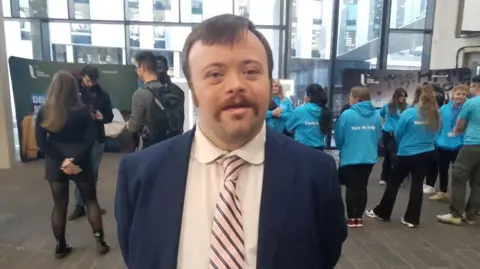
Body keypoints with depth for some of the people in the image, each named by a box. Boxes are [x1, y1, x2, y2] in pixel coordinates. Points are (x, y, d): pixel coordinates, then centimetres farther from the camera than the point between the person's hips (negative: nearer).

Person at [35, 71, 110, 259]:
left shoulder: (44, 112, -3)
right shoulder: (82, 110, -9)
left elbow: (41, 141, -8)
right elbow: (90, 138, -16)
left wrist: (61, 161, -12)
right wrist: (75, 160, -16)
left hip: (55, 164, 2)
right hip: (80, 163, -2)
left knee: (59, 204, 13)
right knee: (91, 200, 11)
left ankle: (60, 246, 24)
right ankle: (100, 241, 15)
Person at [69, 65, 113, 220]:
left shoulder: (103, 95, 4)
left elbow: (110, 116, 6)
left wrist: (102, 117, -15)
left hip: (98, 139, 2)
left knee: (93, 172, 11)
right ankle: (80, 205, 13)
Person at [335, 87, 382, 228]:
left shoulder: (347, 114, -14)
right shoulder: (376, 115, -2)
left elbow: (338, 137, -5)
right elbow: (378, 136, 9)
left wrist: (343, 148, 16)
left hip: (350, 157, -3)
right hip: (369, 157, 4)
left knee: (351, 187, 8)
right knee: (362, 187, 13)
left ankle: (351, 218, 15)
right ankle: (359, 217, 21)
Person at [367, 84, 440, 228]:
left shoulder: (409, 113, -14)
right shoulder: (435, 115, -3)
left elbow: (398, 134, -5)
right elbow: (434, 134, 10)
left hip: (407, 154, -4)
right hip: (427, 154, 4)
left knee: (393, 183, 8)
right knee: (417, 185, 10)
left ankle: (381, 212, 20)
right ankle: (412, 219, 17)